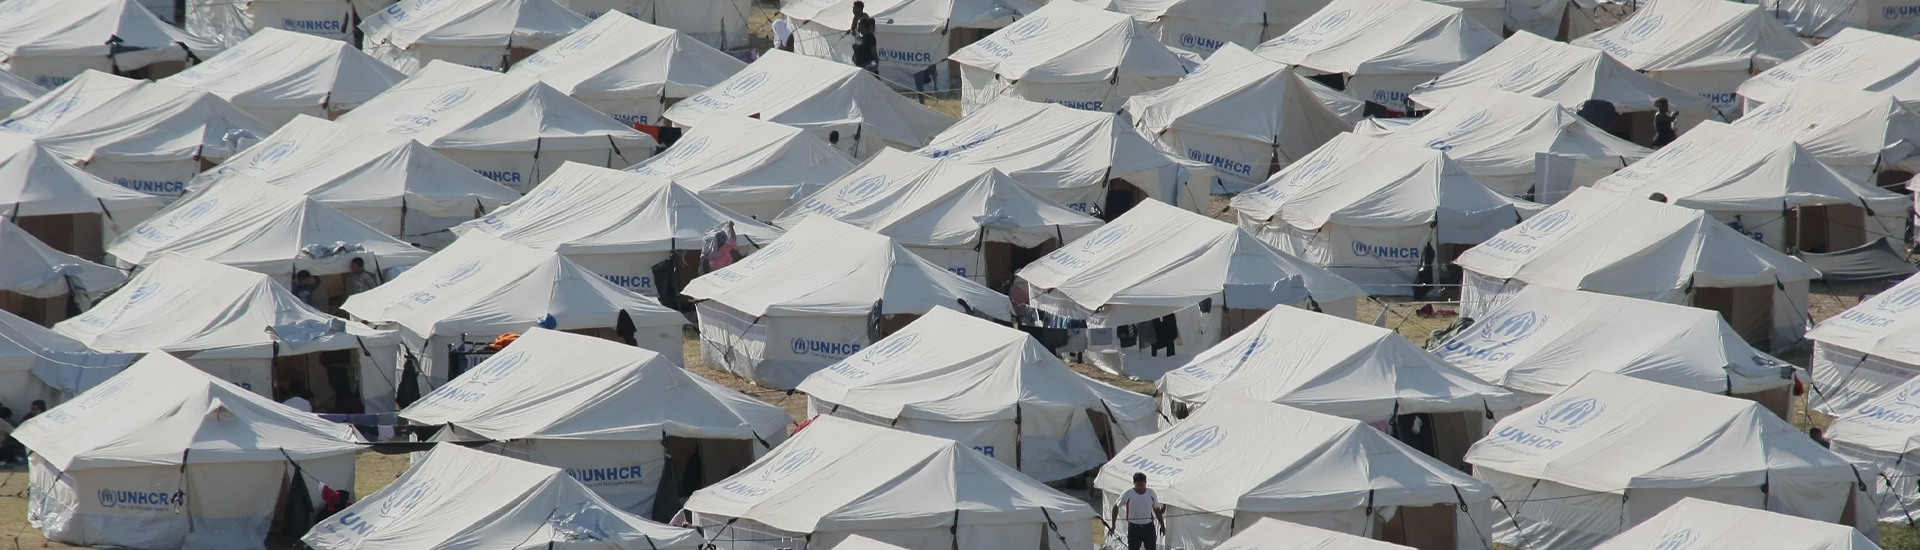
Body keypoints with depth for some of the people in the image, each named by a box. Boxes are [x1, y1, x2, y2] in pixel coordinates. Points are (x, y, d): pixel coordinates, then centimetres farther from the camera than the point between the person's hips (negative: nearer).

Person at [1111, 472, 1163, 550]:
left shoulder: (1151, 494, -3)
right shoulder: (1127, 495, -10)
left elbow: (1157, 510, 10)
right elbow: (1116, 507, 4)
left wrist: (1162, 525, 11)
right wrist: (1113, 524, 5)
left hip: (1148, 527, 1)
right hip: (1134, 528, -1)